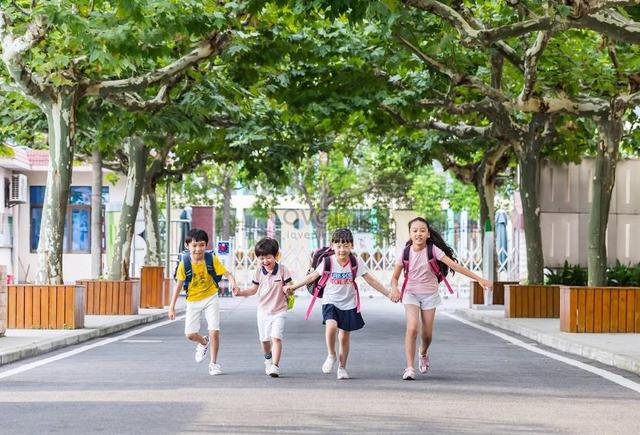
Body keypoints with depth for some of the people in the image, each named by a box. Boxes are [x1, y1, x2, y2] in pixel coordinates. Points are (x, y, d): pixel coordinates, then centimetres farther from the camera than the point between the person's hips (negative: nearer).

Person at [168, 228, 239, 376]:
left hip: (210, 298, -1)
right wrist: (172, 307, -4)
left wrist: (233, 283, -38)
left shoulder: (212, 259, -14)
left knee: (214, 331, -10)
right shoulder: (184, 263, -13)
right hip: (193, 301, 1)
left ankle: (213, 364, 9)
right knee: (190, 334, -1)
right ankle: (204, 342, 37)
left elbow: (226, 273, -14)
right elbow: (179, 285, -5)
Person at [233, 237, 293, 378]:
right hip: (263, 310, 4)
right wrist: (240, 292, -7)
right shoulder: (259, 272, 0)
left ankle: (275, 366, -19)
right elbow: (254, 289, 8)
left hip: (279, 311, -4)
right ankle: (268, 359, 42)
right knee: (264, 339, 15)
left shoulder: (282, 269, -10)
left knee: (276, 338, -17)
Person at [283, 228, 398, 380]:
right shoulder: (328, 262, -8)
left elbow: (370, 280, -1)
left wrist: (388, 293, -2)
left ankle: (342, 367, 25)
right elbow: (312, 277, 3)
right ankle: (331, 356, -1)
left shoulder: (356, 262, -8)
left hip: (349, 304, 1)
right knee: (331, 326, -26)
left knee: (344, 336, 6)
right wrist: (293, 287, 4)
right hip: (331, 302, -1)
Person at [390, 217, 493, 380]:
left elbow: (454, 265, -16)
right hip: (411, 293, -1)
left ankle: (423, 354, 40)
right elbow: (395, 277, 0)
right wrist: (394, 289, -23)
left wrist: (479, 279, -21)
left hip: (430, 294, 1)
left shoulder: (433, 250, -13)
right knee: (412, 328, -20)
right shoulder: (405, 253, -10)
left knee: (427, 333, 5)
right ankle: (409, 367, -15)